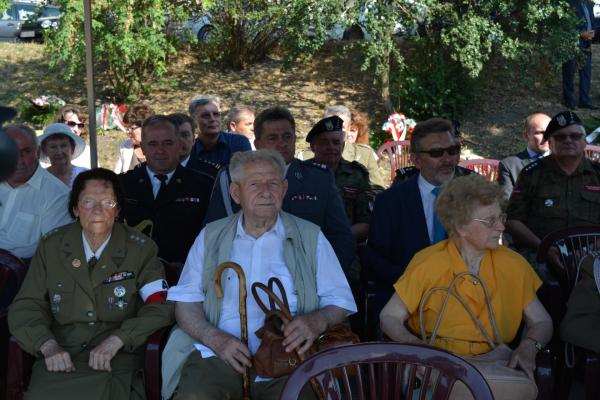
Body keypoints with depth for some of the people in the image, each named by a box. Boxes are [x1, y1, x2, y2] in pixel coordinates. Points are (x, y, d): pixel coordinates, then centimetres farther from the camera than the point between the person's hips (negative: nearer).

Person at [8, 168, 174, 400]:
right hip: (60, 360, 2)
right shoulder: (51, 246, 9)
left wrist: (116, 340, -16)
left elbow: (161, 306, -3)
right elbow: (27, 305, 8)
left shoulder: (140, 249, 4)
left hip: (117, 362, -2)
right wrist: (48, 345, -11)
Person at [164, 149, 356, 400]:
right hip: (219, 357, 1)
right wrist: (216, 338, -9)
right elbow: (186, 301, 11)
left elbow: (340, 302, 9)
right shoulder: (211, 236, 15)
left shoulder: (310, 238, 12)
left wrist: (318, 321, -14)